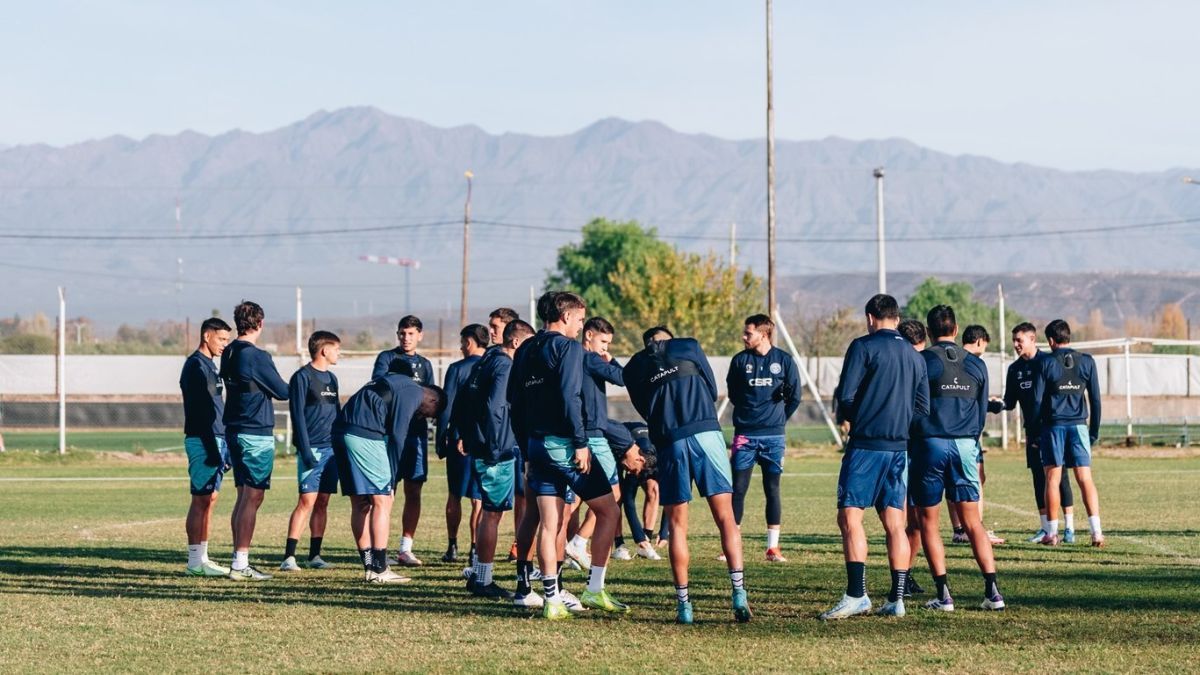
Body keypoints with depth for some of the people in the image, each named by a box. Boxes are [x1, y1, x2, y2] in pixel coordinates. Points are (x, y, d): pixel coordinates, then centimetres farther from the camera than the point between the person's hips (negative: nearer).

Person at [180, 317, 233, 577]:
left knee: (209, 499, 9)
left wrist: (222, 448, 20)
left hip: (215, 440, 10)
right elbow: (199, 410, -18)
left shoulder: (209, 365, 19)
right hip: (203, 440, -10)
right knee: (201, 499, -8)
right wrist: (212, 449, -21)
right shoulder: (196, 366, -12)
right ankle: (195, 560, -7)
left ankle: (202, 559, 12)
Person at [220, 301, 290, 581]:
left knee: (244, 495, 14)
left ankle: (239, 560, 15)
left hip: (235, 431, 8)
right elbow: (282, 391, -8)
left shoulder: (229, 353, 9)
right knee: (253, 497, -6)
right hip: (257, 434, -8)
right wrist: (289, 387, 12)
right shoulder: (256, 356, -15)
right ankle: (240, 565, -8)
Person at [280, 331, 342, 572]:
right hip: (312, 449, -7)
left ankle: (314, 556, 10)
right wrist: (305, 451, -17)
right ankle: (289, 557, -14)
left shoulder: (331, 378, 17)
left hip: (332, 449, 7)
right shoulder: (302, 377, -6)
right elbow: (298, 415, -10)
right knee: (307, 501, -13)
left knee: (322, 502, 6)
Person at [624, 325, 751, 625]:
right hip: (706, 433, -1)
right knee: (725, 516, 0)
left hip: (669, 443, 1)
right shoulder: (689, 347, 13)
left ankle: (683, 603, 4)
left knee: (677, 524, 9)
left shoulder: (633, 368, 16)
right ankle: (739, 592, -12)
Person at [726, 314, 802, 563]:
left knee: (772, 489, 2)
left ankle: (773, 547, 6)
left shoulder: (784, 360, -1)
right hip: (744, 435, 1)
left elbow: (794, 397, 4)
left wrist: (778, 419, 9)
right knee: (738, 489, -2)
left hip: (773, 436, 0)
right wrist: (749, 413, 12)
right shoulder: (740, 360, 2)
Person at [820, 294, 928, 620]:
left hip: (866, 444, -6)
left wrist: (848, 415, 11)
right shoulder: (914, 356, 14)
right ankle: (896, 600, 5)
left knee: (849, 517, -6)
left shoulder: (863, 346, -4)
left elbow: (845, 395, -9)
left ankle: (856, 595, -16)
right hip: (899, 447, 6)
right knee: (895, 523, 7)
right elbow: (923, 408, 15)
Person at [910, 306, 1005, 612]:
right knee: (973, 521, 7)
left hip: (930, 445, -3)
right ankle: (993, 591, -1)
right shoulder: (976, 364, 9)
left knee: (928, 521, 4)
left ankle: (943, 594, -2)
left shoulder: (921, 361, -4)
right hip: (965, 445, 3)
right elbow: (982, 410, 15)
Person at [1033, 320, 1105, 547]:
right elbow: (1095, 399, 5)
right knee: (1085, 479, 0)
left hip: (1053, 426, -2)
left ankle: (1052, 533, 4)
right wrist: (1094, 432, 12)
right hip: (1078, 426, 2)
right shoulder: (1087, 362, 5)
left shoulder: (1045, 363, -1)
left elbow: (1037, 400, -2)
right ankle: (1096, 531, -10)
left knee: (1052, 479, 3)